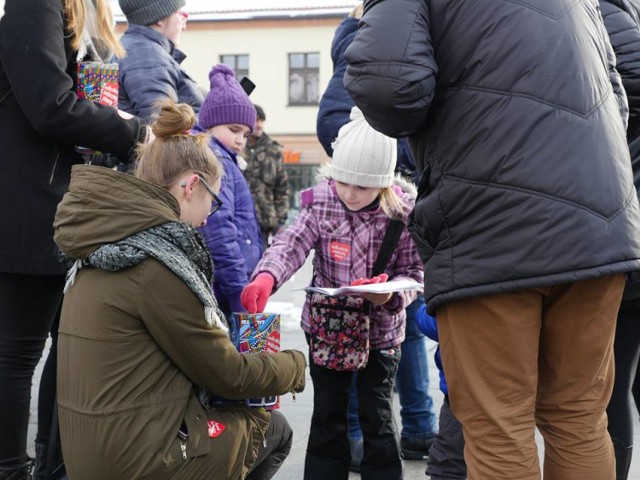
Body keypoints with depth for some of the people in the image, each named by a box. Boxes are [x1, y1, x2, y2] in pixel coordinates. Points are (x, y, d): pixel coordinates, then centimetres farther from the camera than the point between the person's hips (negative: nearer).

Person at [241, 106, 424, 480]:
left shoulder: (402, 213, -14)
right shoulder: (321, 204, -10)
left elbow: (414, 272, -9)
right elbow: (293, 243, -23)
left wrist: (391, 294, -31)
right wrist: (266, 276, -43)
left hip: (381, 330, -2)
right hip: (326, 326, 2)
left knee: (378, 417, 9)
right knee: (328, 416, 12)